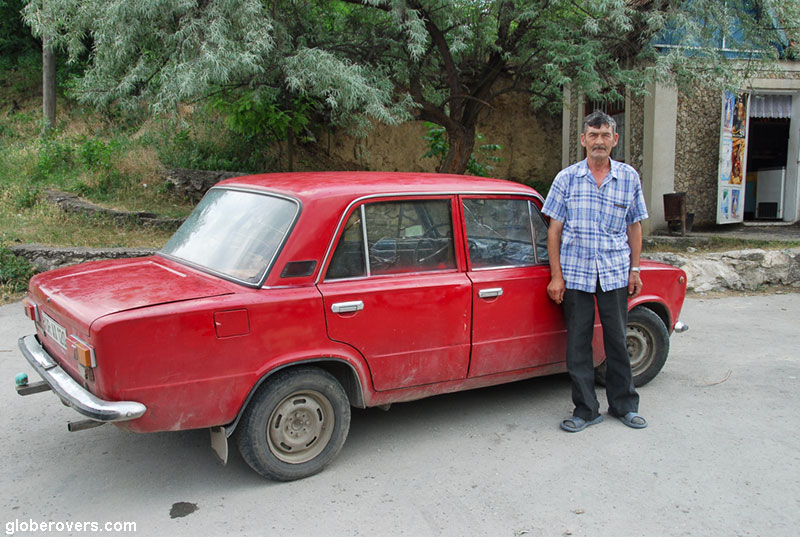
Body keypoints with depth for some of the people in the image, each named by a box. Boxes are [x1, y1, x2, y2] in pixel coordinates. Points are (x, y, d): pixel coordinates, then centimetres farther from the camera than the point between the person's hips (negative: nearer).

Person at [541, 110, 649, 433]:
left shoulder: (629, 178, 4)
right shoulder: (567, 178, -1)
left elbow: (634, 227, 11)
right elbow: (554, 230, -1)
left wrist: (634, 270, 6)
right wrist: (556, 276, -5)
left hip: (615, 273, 1)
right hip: (575, 273, -1)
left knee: (617, 341, 9)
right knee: (578, 344, 4)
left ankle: (624, 405, 25)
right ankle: (586, 410, 16)